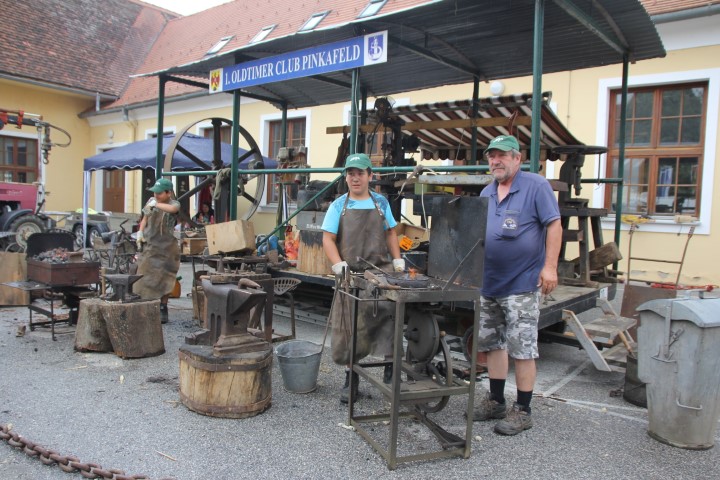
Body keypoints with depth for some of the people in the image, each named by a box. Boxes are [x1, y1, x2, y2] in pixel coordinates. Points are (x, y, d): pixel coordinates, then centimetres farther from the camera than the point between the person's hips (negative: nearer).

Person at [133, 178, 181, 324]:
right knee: (145, 277, 4)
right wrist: (140, 232, 6)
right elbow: (145, 219, 19)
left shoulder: (174, 203, -8)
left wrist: (156, 204, -26)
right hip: (150, 246, 4)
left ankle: (163, 309, 16)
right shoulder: (151, 201, 6)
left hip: (166, 248, -4)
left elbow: (172, 209, -34)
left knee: (164, 279, 3)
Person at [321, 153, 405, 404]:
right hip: (351, 275, 0)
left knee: (389, 309, -21)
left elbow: (390, 233, 17)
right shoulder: (339, 205, 5)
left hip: (381, 269, 1)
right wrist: (340, 266, -14)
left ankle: (390, 367, -6)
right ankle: (351, 378, 22)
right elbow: (328, 239, 0)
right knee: (350, 327, 6)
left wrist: (398, 261, 6)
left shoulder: (381, 202, 11)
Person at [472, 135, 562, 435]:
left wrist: (550, 267, -17)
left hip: (522, 284, -7)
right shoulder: (486, 193, 14)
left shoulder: (536, 186, -6)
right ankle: (496, 401, 27)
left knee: (522, 348, -1)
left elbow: (554, 224, -10)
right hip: (489, 283, 7)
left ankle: (522, 411, 12)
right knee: (492, 343, 14)